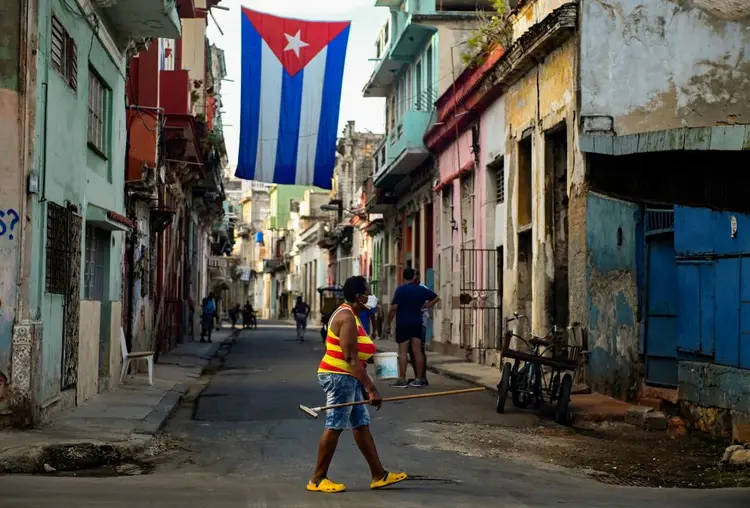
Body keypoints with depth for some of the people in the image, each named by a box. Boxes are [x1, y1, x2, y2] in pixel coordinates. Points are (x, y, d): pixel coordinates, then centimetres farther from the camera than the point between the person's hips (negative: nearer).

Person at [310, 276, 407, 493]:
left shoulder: (348, 314, 15)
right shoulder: (347, 317, -17)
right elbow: (351, 358, -23)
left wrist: (364, 386, 21)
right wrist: (371, 388, -24)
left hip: (347, 378, 11)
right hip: (339, 377, -11)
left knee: (361, 425, 11)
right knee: (334, 427, -5)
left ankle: (379, 475, 16)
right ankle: (317, 479, 3)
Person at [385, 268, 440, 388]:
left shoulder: (400, 289, -9)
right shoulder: (421, 289, 7)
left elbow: (394, 308, -13)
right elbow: (436, 298, 20)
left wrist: (388, 323, -5)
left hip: (403, 324, -4)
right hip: (417, 324, 4)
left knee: (403, 351, -3)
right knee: (417, 351, 5)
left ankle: (402, 379, -5)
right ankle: (419, 379, 6)